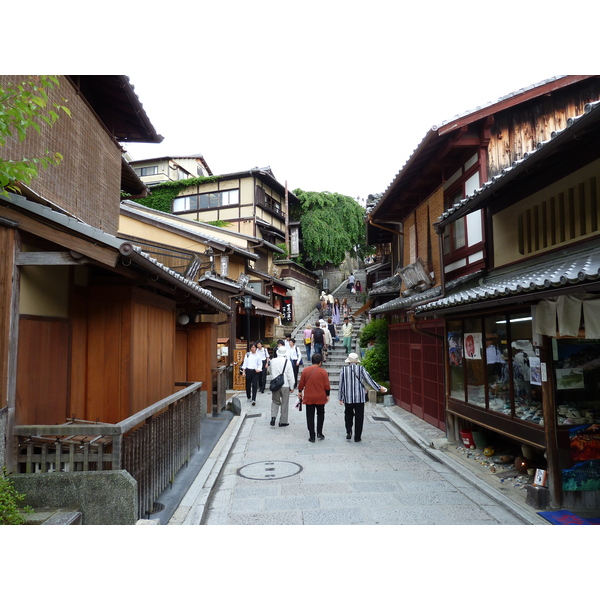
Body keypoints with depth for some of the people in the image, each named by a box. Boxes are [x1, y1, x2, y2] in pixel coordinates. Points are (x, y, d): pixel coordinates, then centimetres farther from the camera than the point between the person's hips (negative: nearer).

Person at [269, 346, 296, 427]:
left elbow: (271, 373, 10)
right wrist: (292, 387, 0)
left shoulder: (273, 361, -1)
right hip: (285, 385, -2)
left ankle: (273, 416, -4)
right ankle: (283, 421, 13)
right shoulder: (287, 361, -10)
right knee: (285, 403, 7)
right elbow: (290, 375, -7)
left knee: (275, 401, 16)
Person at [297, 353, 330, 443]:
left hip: (308, 397, 1)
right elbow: (326, 386, -4)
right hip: (320, 398, 0)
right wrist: (327, 395, 8)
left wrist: (300, 392, 20)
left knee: (310, 417, 7)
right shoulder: (323, 372, -7)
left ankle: (312, 437, 9)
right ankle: (319, 433, 13)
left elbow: (301, 383, 4)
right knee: (320, 414, 20)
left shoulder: (305, 370, -3)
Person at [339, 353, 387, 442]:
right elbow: (369, 380, -1)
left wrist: (340, 398, 8)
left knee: (348, 415, 19)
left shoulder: (343, 369, 0)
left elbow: (341, 384, 2)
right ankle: (357, 437, 12)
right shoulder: (361, 368, -3)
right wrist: (379, 388, 10)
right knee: (359, 417, 8)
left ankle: (348, 432, 3)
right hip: (359, 398, -1)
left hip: (348, 398, 1)